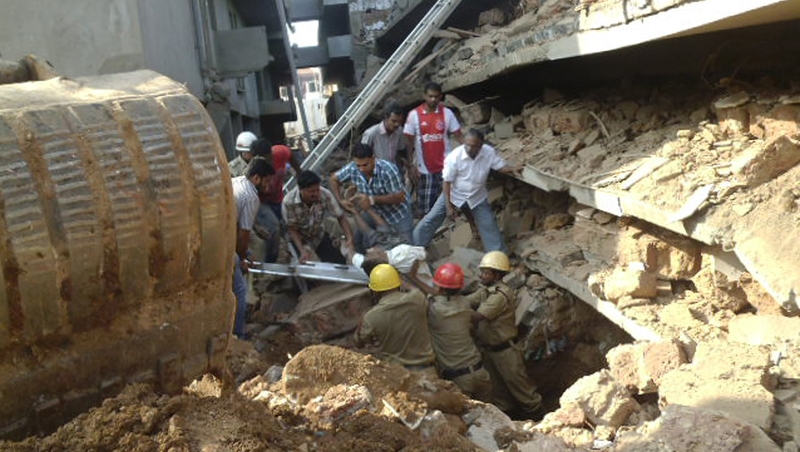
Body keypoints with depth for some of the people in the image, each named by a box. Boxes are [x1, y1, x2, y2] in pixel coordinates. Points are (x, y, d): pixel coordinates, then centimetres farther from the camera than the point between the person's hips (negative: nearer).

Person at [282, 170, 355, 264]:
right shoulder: (288, 202, -33)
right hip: (299, 238, -1)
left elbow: (340, 217, -21)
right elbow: (292, 229, -22)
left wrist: (350, 239, -36)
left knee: (338, 263, -8)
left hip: (319, 235, 2)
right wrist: (302, 251, -35)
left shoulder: (325, 195, -30)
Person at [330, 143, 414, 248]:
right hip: (374, 211, 4)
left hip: (397, 212, -4)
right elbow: (334, 179, -3)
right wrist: (340, 201, -18)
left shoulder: (388, 170, -34)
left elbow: (400, 196, -30)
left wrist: (372, 200, -37)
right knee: (354, 237, -5)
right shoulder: (353, 168, -21)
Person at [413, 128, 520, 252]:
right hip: (453, 195, -1)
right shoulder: (454, 156, -27)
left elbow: (501, 166, -6)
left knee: (489, 227, 3)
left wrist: (513, 169, -30)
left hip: (478, 198, 2)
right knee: (430, 220, 1)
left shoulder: (489, 152, -21)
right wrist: (448, 206, -18)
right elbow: (447, 182, -19)